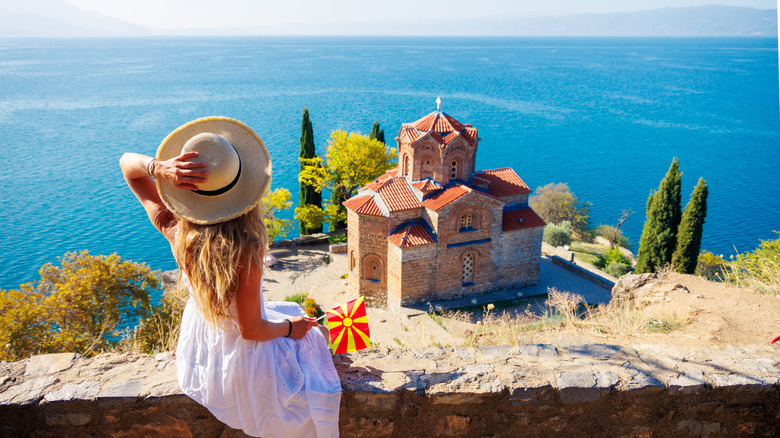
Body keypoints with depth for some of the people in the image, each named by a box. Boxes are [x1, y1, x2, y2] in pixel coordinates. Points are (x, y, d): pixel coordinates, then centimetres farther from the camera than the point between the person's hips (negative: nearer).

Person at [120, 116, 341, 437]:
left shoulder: (174, 230, -23)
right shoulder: (245, 251, -39)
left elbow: (126, 163, -8)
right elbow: (252, 330, -24)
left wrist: (159, 167, -30)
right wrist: (289, 327, -5)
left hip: (198, 341, 6)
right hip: (242, 358, -6)